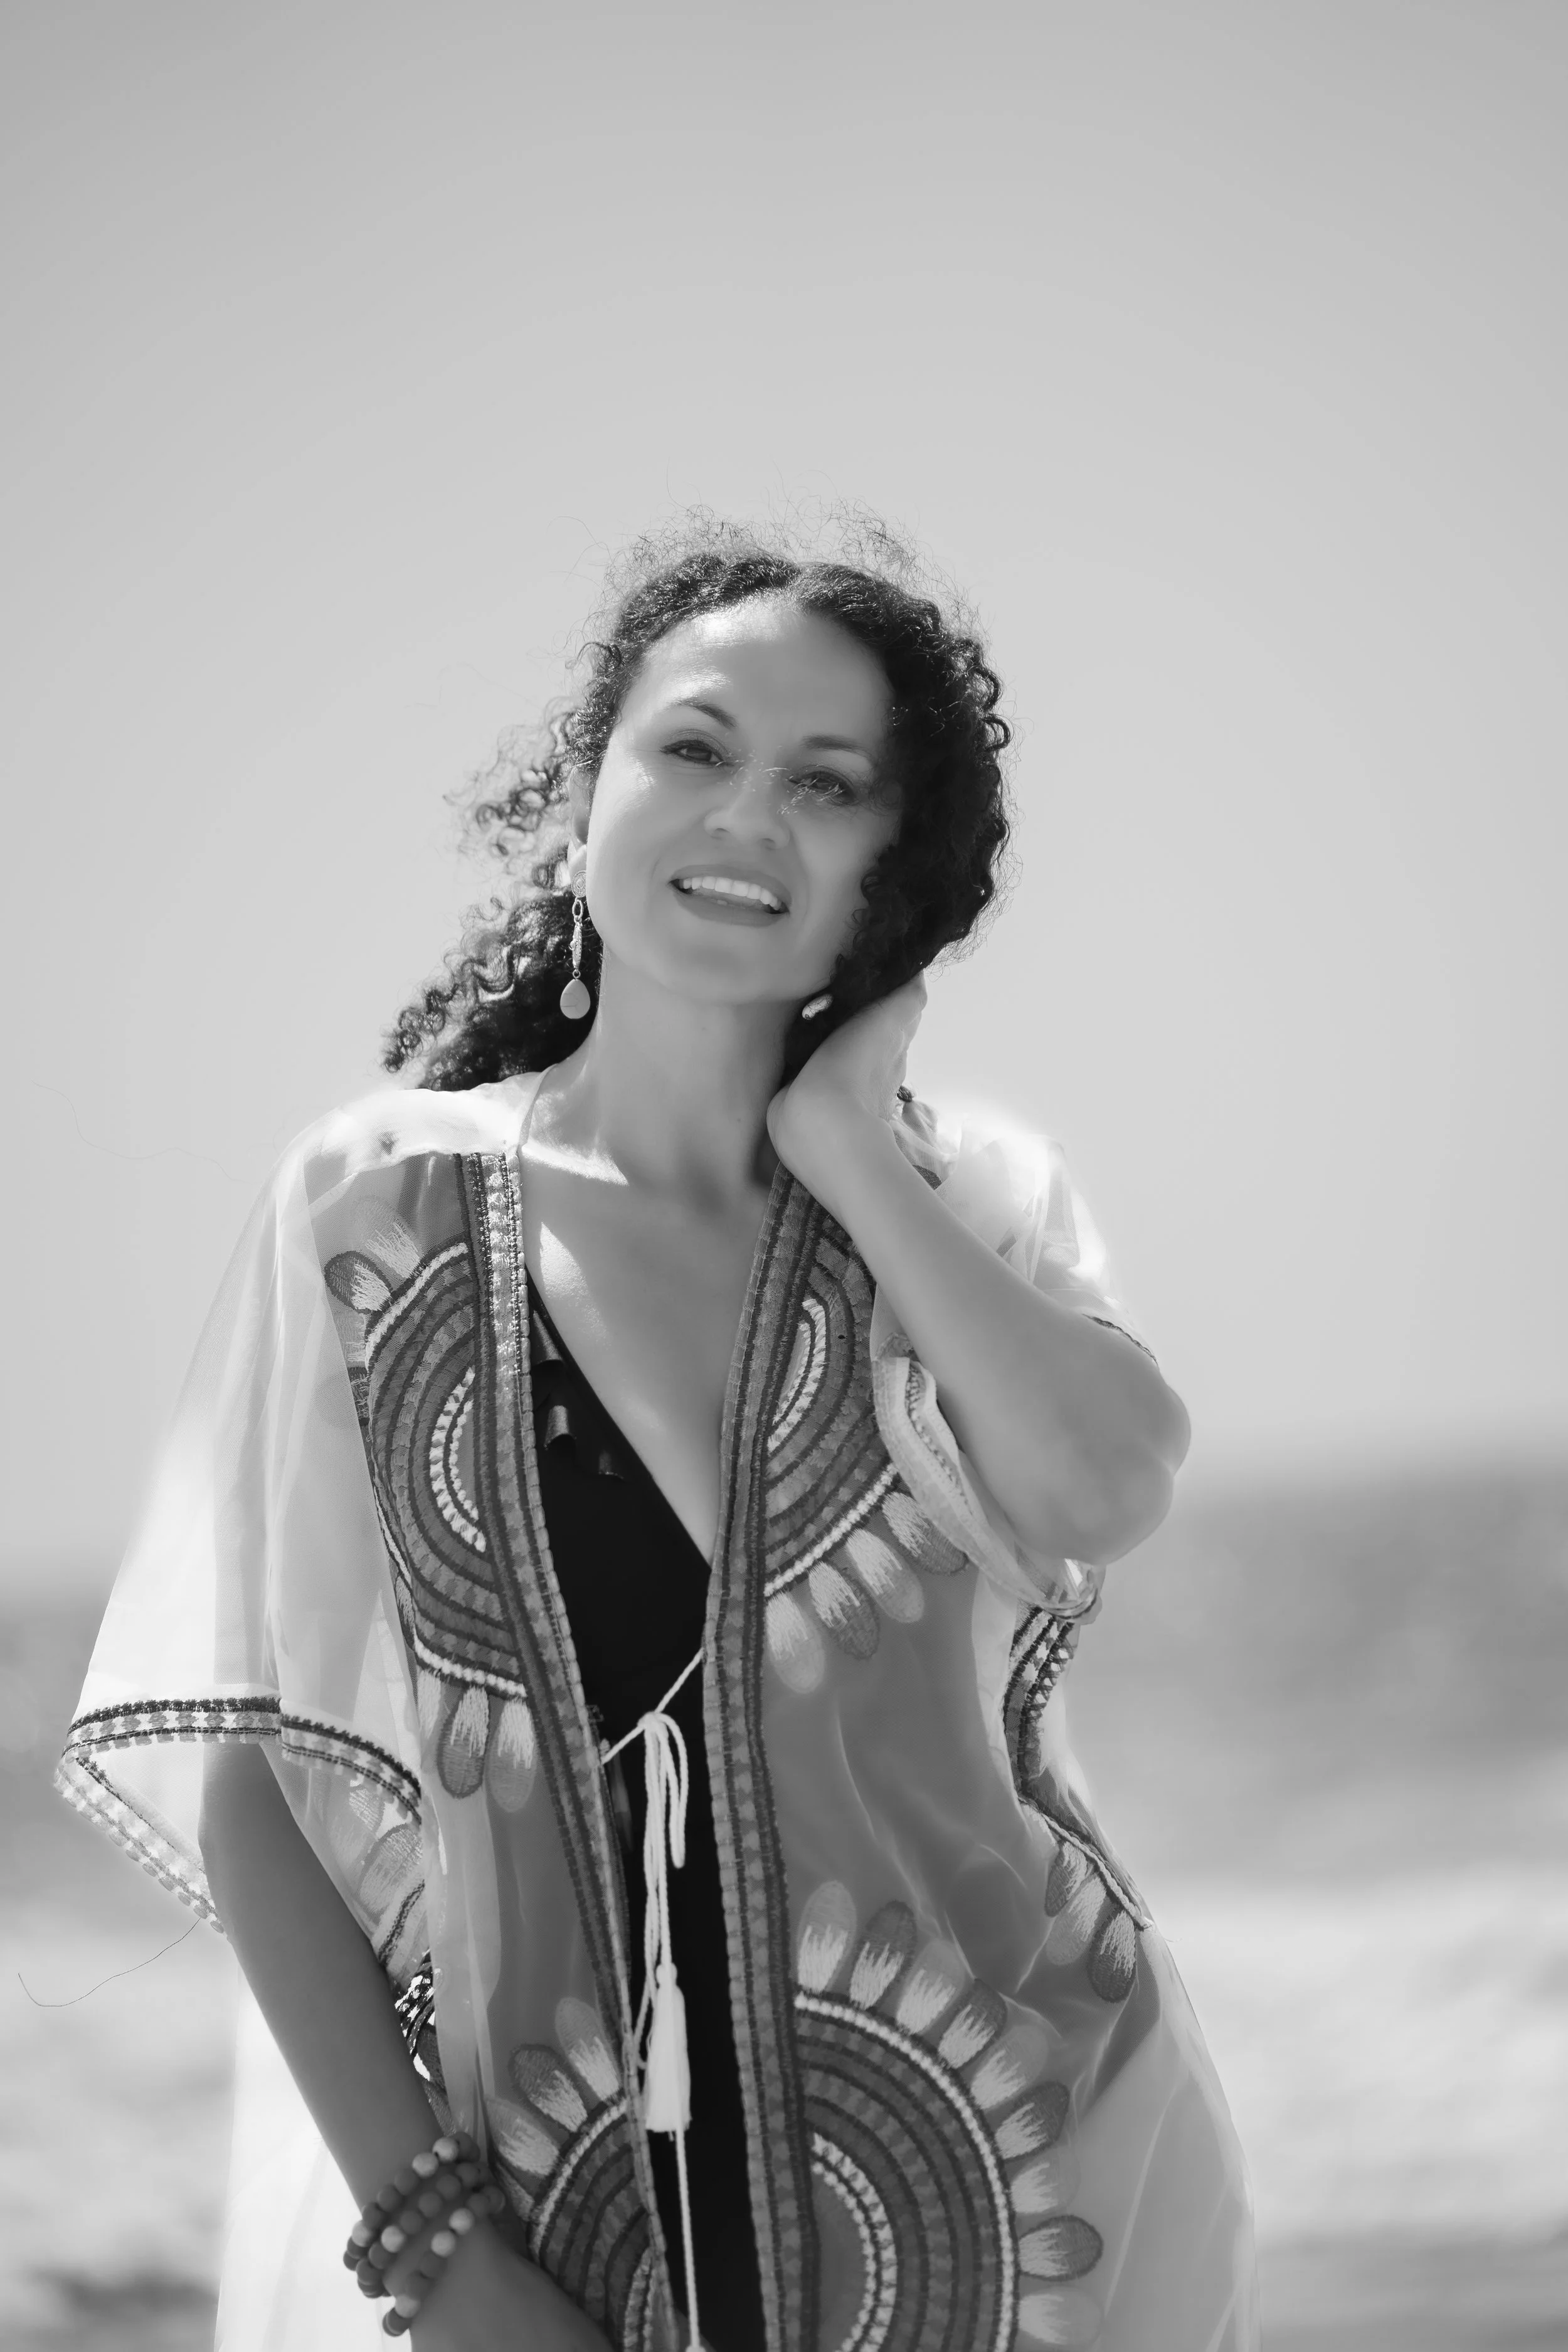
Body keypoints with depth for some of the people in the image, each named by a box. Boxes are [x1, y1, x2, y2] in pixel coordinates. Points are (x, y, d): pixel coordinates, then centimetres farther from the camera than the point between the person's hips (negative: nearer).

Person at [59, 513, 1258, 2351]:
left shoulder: (971, 1206, 3)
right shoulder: (375, 1209, -1)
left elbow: (1103, 1494, -19)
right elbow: (256, 1775, -3)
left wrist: (844, 1145, -9)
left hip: (1009, 2182, 1)